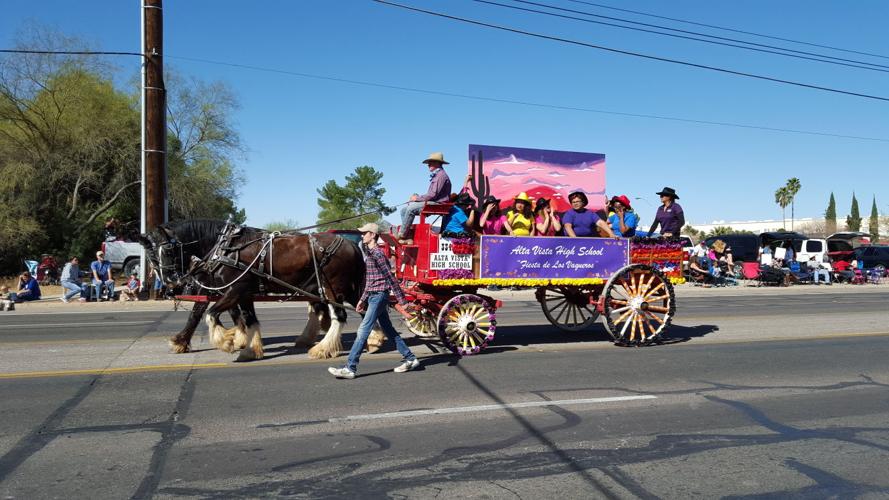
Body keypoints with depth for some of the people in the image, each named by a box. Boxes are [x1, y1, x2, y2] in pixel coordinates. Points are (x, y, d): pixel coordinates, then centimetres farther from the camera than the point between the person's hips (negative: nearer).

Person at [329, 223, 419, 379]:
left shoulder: (377, 254, -14)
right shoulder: (369, 253, 16)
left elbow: (390, 277, -17)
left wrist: (401, 300, -18)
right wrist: (363, 299, 22)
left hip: (379, 296, -10)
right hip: (374, 296, 10)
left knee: (363, 331, -10)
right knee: (389, 330, 14)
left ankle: (350, 368, -8)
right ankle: (410, 359, 21)